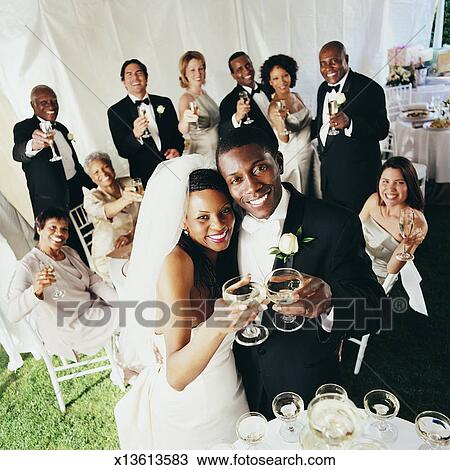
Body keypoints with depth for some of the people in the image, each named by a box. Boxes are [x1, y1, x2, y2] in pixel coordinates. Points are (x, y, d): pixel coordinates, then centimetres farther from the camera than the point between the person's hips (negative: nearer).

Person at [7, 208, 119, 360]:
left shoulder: (69, 252, 3)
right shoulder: (28, 265, -21)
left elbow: (93, 280, 2)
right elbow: (12, 313, -30)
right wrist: (35, 290, -50)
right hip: (69, 330, -7)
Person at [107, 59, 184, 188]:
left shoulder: (165, 103, 7)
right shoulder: (116, 111, -2)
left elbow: (178, 134, 14)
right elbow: (123, 151, -7)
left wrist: (177, 149, -7)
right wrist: (135, 135, -27)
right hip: (146, 178, -2)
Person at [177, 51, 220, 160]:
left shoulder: (204, 92, 5)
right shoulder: (186, 98, -16)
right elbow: (183, 130, -33)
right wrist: (185, 119, -52)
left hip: (218, 151, 7)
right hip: (203, 155, -7)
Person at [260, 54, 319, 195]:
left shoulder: (296, 96, 4)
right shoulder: (274, 107, -16)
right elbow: (284, 140, -20)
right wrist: (281, 120, -35)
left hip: (310, 153, 7)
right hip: (294, 158, -7)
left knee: (315, 193, 16)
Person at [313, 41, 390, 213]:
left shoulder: (370, 89, -12)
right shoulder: (323, 88, 12)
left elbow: (382, 129, -18)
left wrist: (349, 123, -32)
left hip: (356, 175, -7)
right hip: (328, 172, 7)